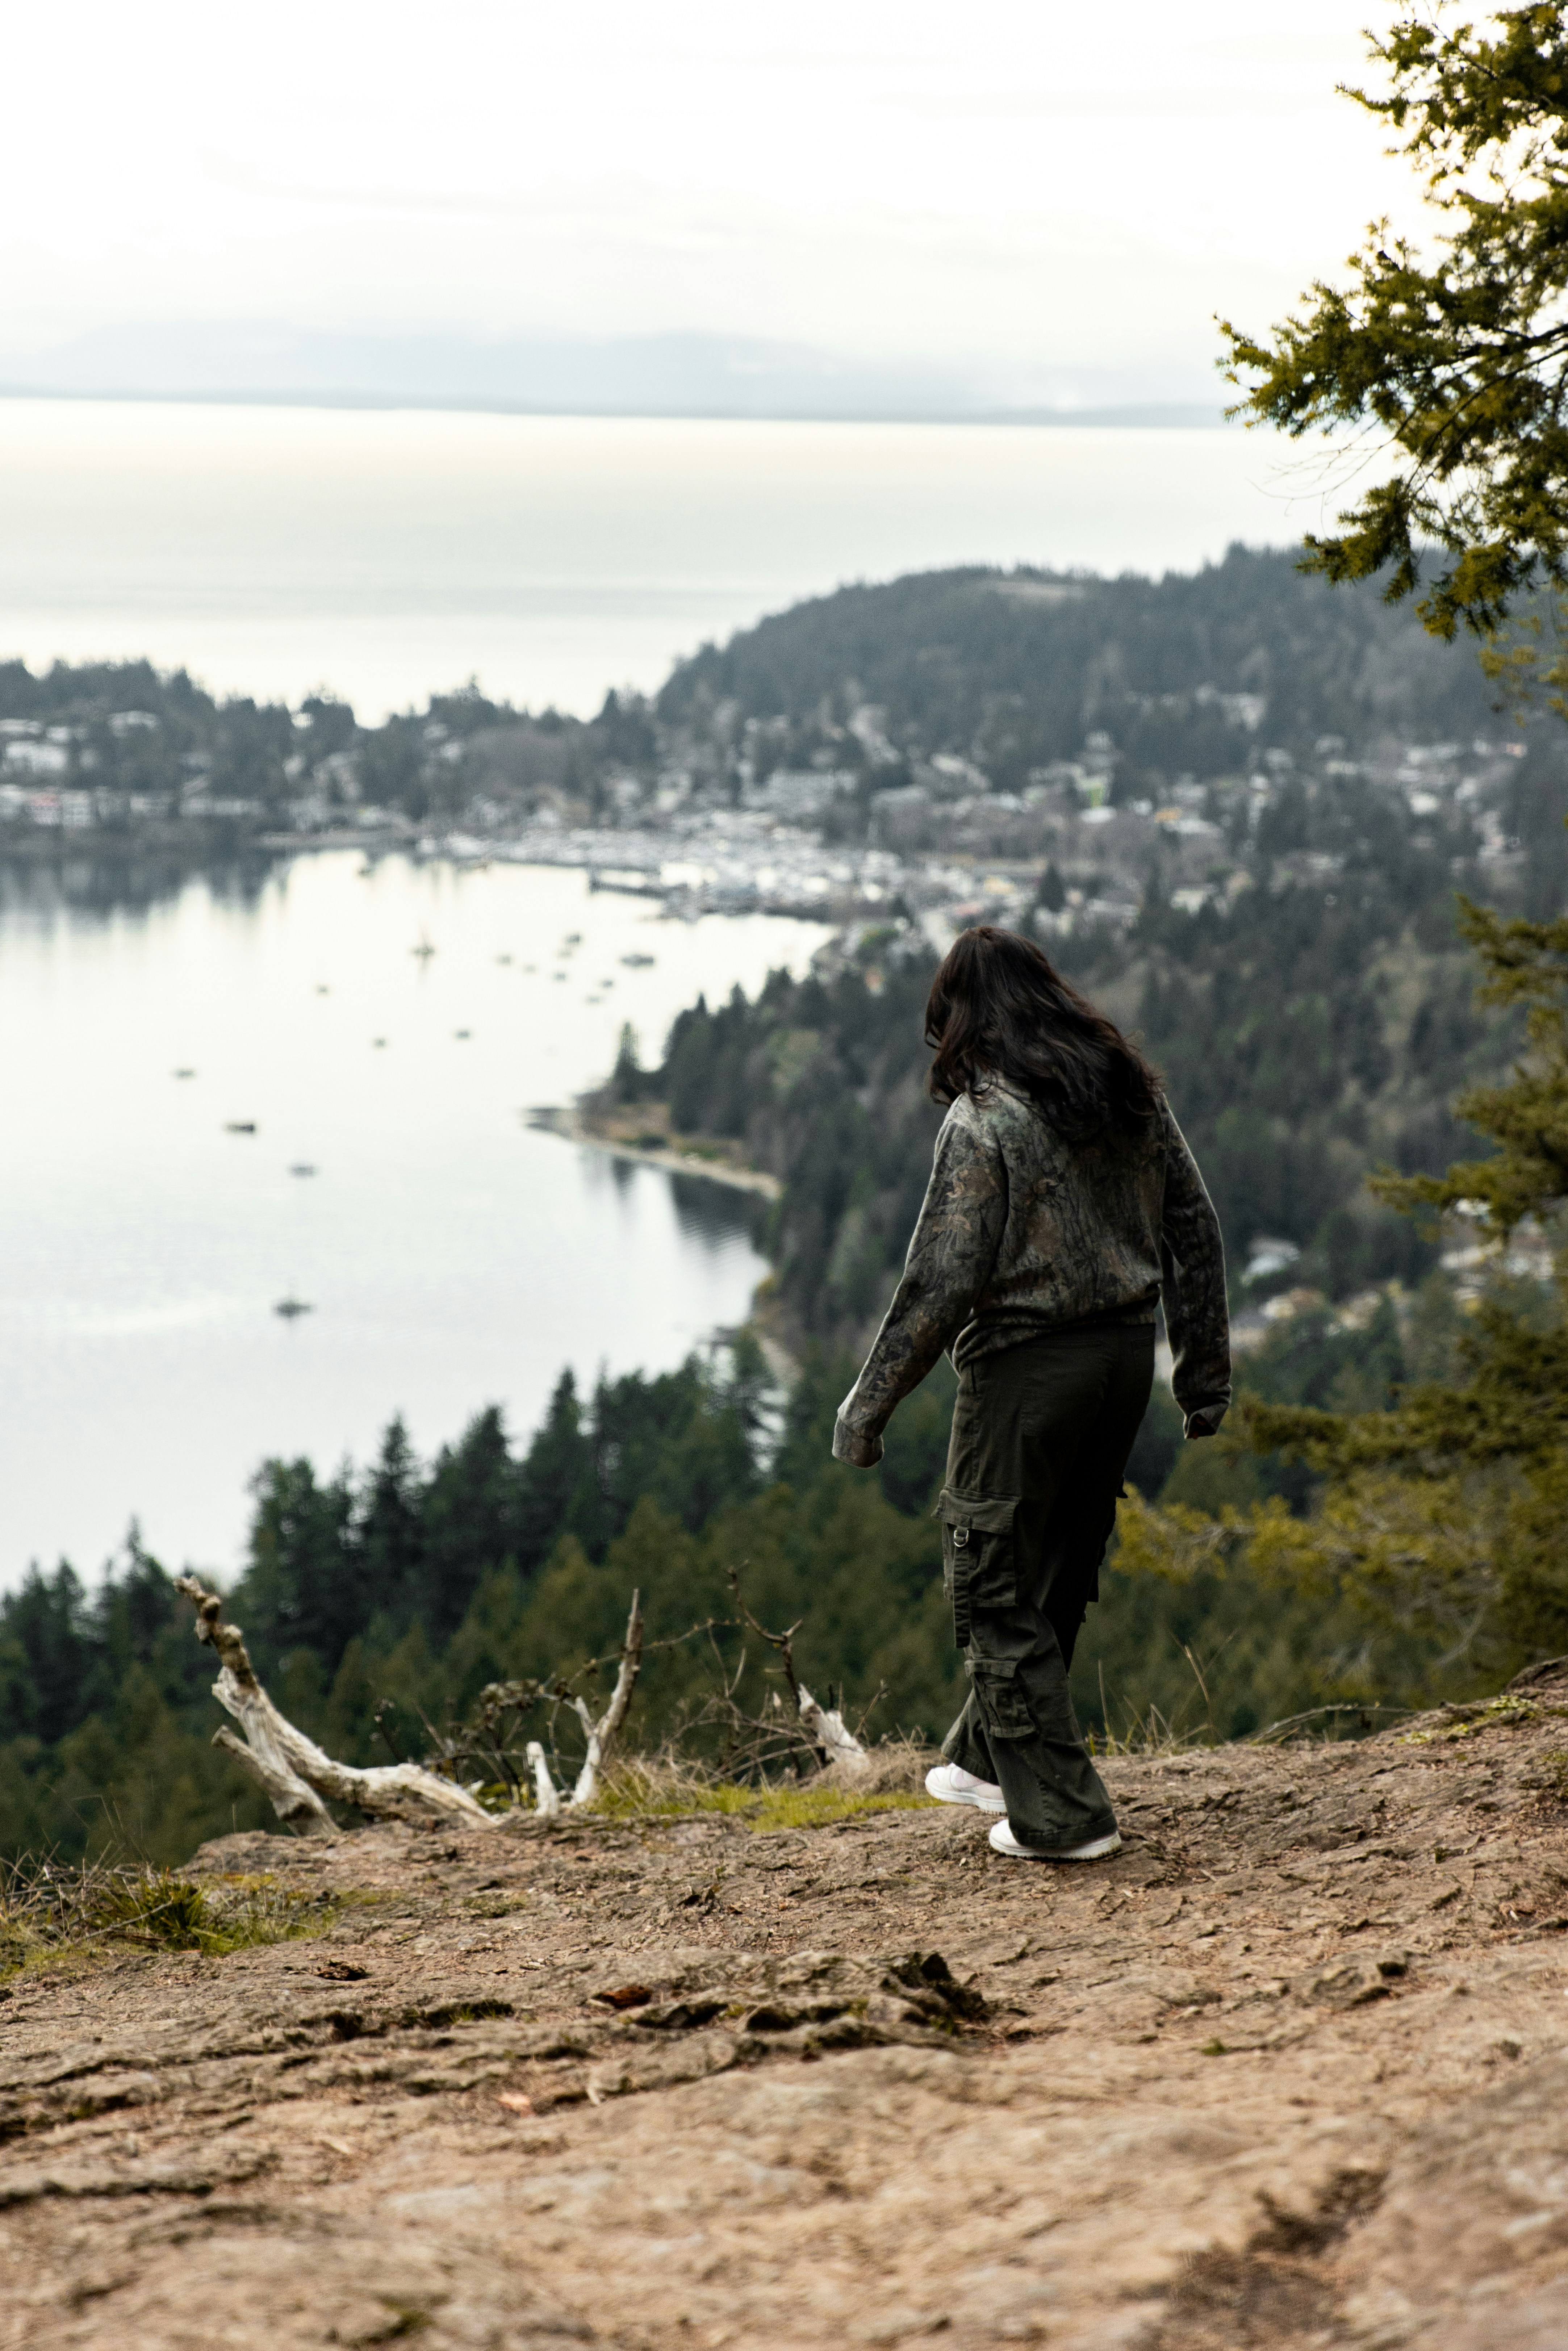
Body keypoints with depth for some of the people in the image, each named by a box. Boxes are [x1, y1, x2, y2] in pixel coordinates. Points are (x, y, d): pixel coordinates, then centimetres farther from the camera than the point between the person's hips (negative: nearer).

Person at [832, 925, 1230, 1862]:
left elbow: (941, 1282, -19)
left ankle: (1062, 1812, 5)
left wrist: (870, 1404, -10)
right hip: (1126, 1355, 8)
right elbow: (1194, 1232, 10)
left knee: (998, 1585, 5)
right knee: (1058, 1572, 20)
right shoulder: (1133, 1091, 5)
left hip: (1028, 1364, -7)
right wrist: (1207, 1370, 18)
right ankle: (990, 1759, 36)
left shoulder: (984, 1122, -17)